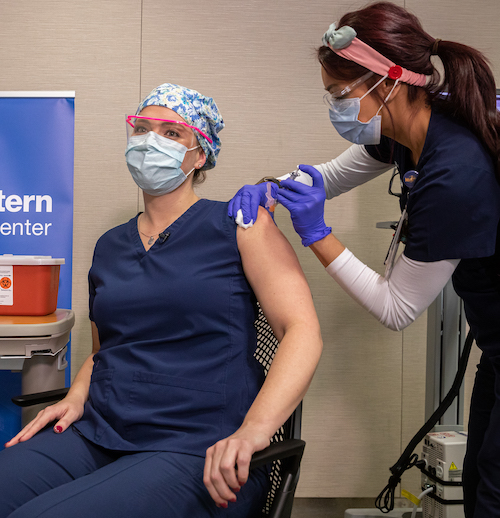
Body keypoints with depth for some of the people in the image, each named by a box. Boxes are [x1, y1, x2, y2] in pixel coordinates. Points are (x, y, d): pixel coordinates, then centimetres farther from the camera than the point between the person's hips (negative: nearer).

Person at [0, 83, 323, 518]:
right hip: (97, 433, 6)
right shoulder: (110, 246, 18)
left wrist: (253, 431, -22)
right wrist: (76, 398, 5)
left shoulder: (238, 224, 1)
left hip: (197, 452, -5)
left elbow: (302, 331, -9)